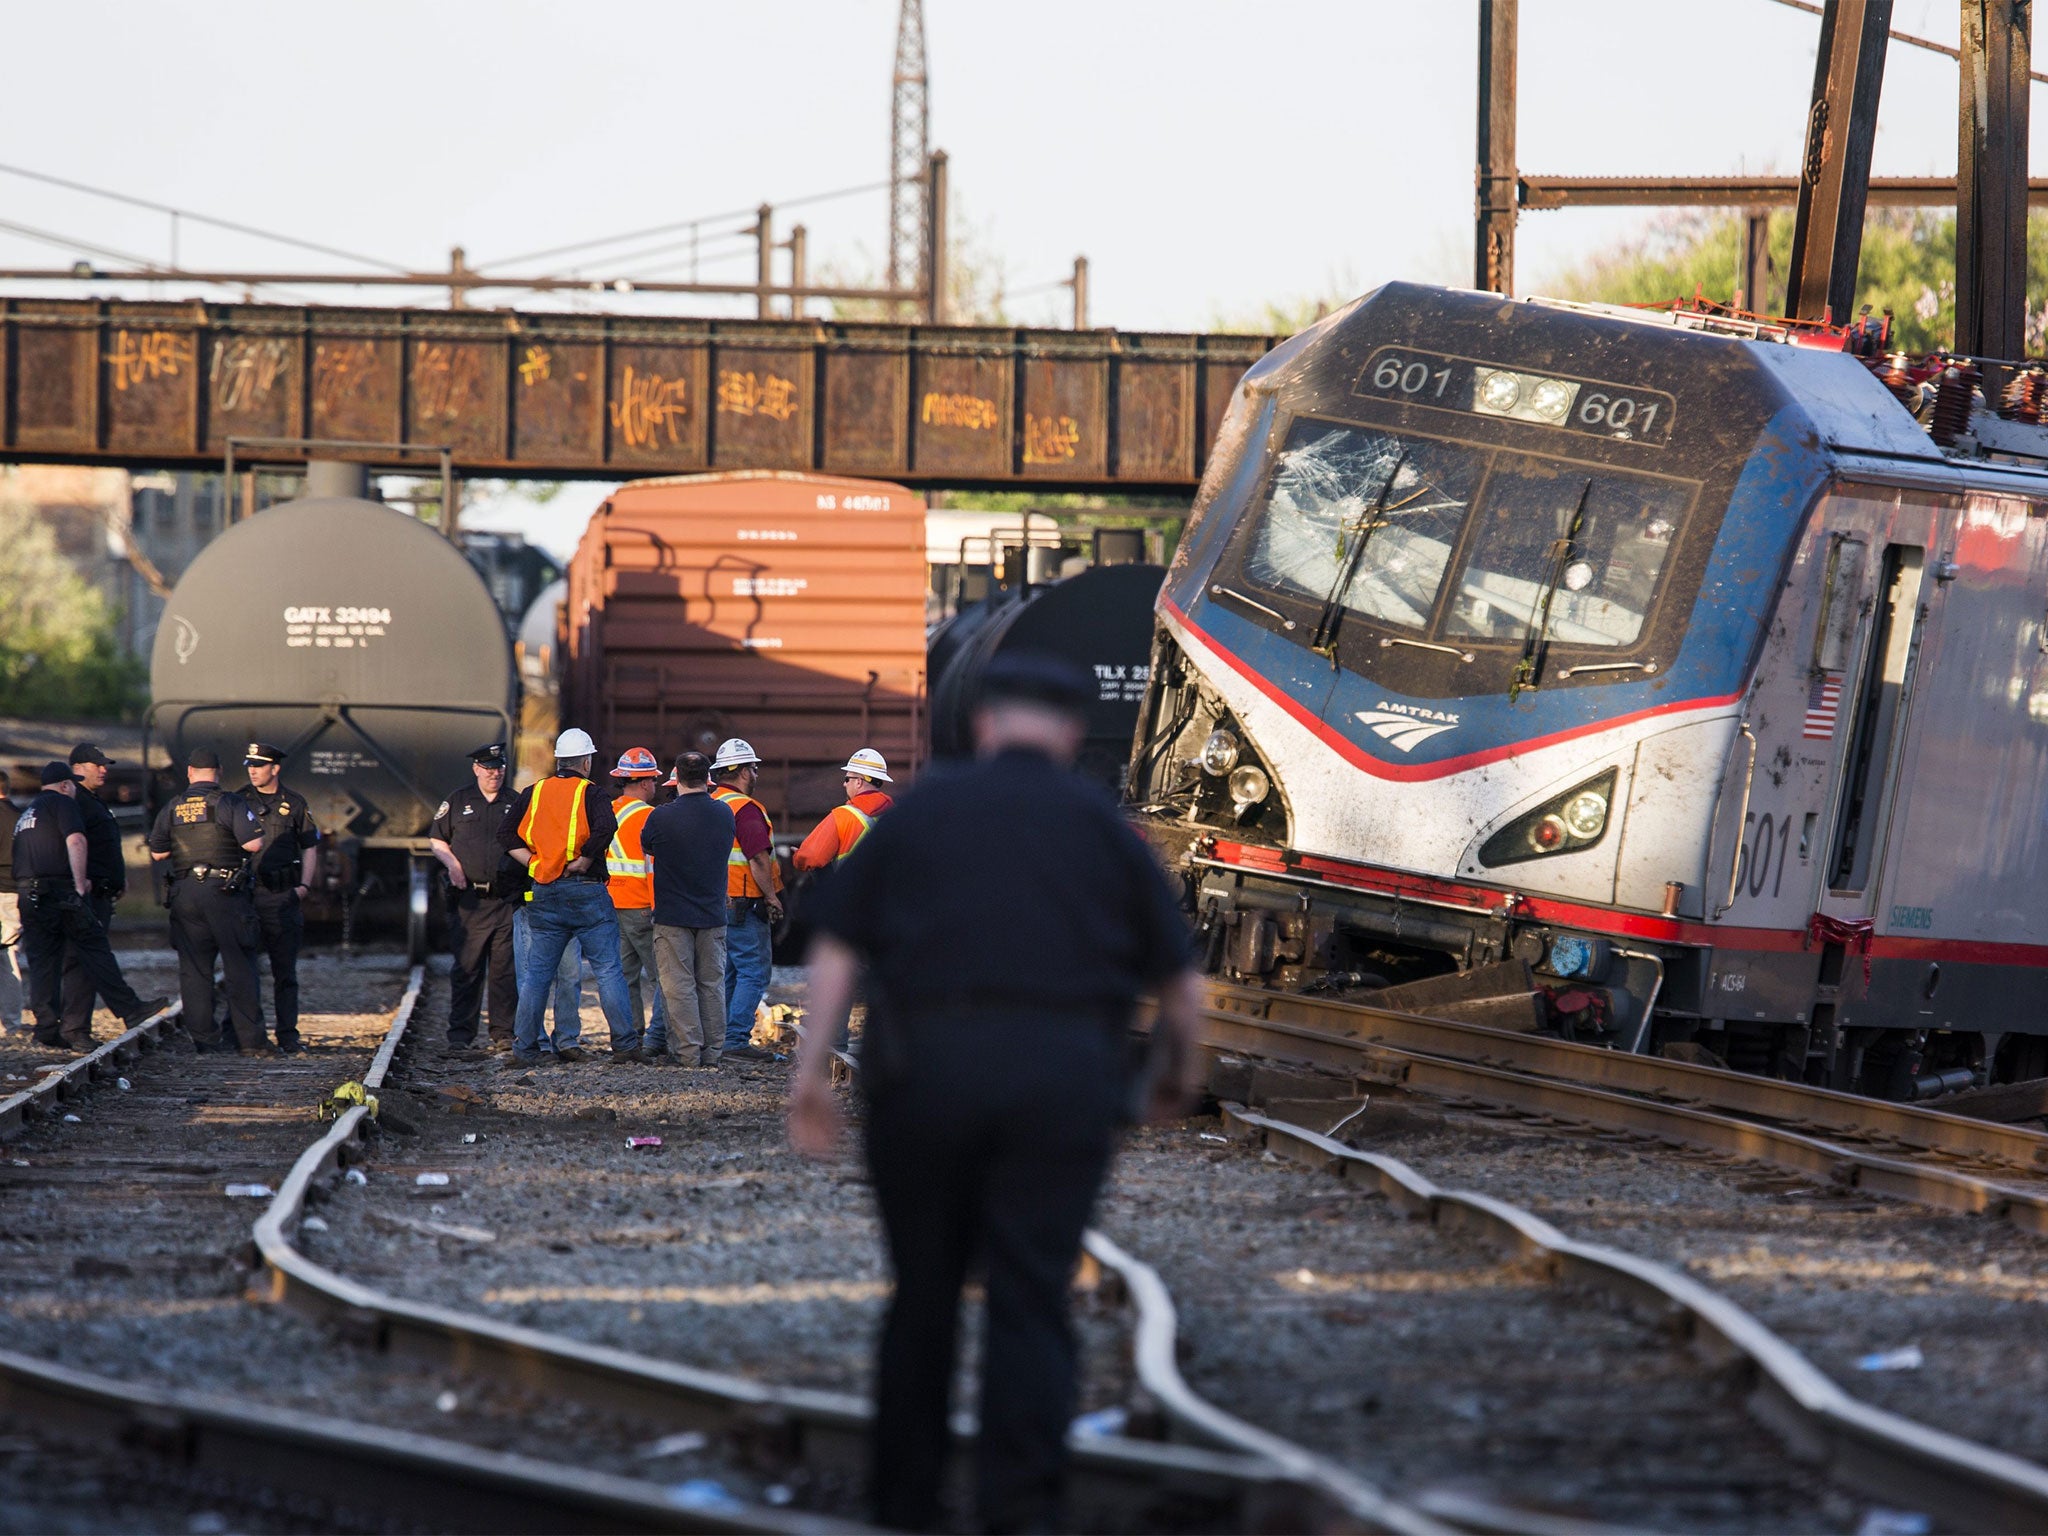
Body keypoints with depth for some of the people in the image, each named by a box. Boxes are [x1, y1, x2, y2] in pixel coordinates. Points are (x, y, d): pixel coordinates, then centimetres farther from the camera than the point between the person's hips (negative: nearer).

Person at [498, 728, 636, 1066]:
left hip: (544, 895, 4)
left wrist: (534, 863, 5)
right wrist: (583, 862, -13)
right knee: (608, 970, 2)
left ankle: (524, 1046, 6)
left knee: (536, 972, 9)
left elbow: (507, 838, 6)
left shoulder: (532, 794, 8)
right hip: (586, 892, -4)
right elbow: (606, 827, -23)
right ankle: (625, 1043, 1)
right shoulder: (590, 794, -5)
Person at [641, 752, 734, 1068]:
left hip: (673, 915, -4)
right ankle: (712, 1051, 11)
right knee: (712, 985, 10)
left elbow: (646, 848, 4)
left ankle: (688, 1051, -1)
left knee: (679, 985, 1)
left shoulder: (662, 817, -13)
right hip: (714, 912, 4)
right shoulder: (724, 814, -2)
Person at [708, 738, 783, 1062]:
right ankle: (736, 1039, -10)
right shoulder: (745, 808, -14)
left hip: (714, 902, 9)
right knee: (754, 972, -5)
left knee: (725, 972, 15)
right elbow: (758, 859, -19)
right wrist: (772, 897, -10)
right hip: (743, 906, -9)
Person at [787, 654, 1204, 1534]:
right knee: (1031, 1303, -2)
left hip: (926, 1067, 1)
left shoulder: (916, 813, 11)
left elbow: (837, 944, 3)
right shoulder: (1100, 824, 10)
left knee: (923, 1291, 13)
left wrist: (811, 1071, 1)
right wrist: (1179, 1067, 30)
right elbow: (1174, 974, 12)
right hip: (1062, 1079, -1)